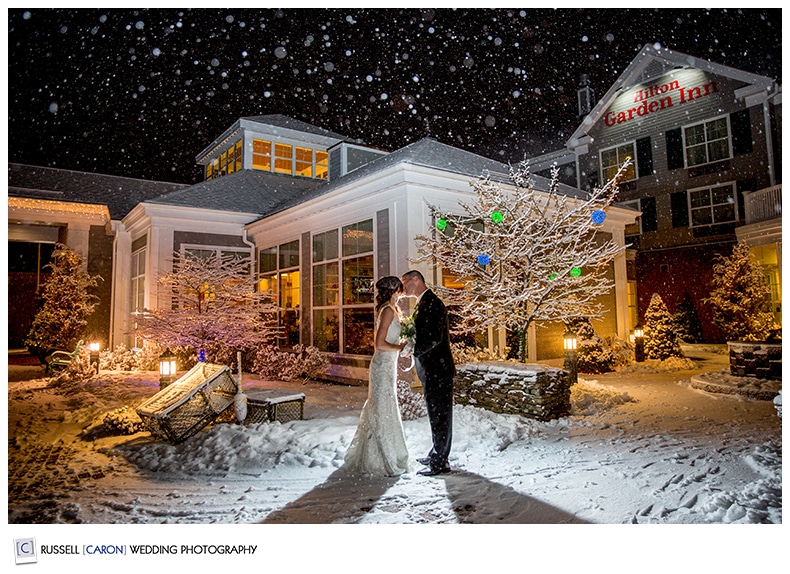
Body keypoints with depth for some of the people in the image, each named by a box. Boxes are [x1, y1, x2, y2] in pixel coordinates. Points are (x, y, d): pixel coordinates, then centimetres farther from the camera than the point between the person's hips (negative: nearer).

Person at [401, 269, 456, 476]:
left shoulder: (431, 303, -16)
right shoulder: (423, 303, 16)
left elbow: (433, 338, -24)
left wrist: (411, 351, -13)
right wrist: (410, 346, 4)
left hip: (437, 369, -10)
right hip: (432, 369, 10)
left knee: (439, 414, -1)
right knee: (437, 414, 18)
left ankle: (439, 462, 9)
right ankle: (437, 454, 31)